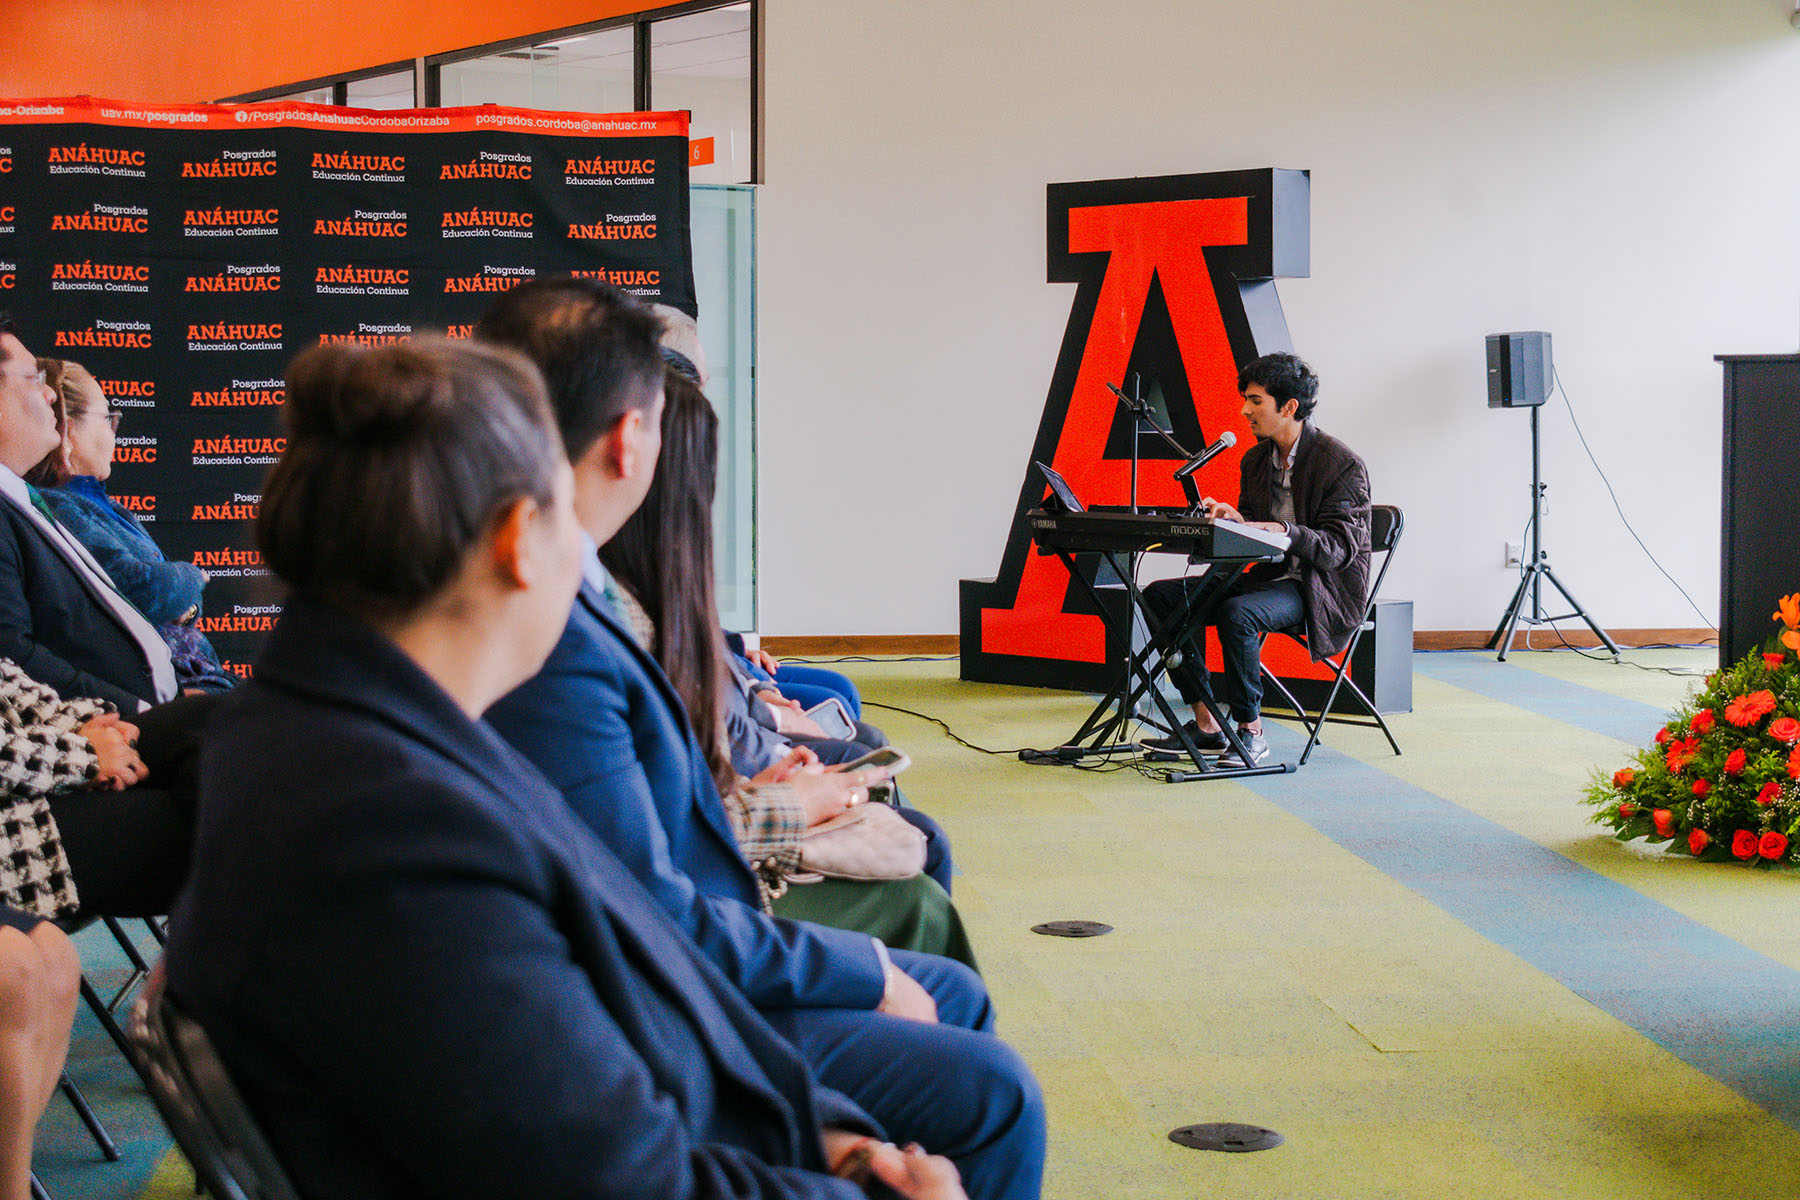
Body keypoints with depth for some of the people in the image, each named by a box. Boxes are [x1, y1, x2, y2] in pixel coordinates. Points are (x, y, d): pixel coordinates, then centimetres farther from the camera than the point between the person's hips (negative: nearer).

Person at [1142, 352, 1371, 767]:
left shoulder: (1342, 464, -13)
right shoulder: (1255, 460, 11)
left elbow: (1340, 550, -19)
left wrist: (1283, 531, -32)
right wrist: (1232, 519, -8)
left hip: (1324, 590, -8)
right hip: (1270, 576, 8)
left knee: (1238, 612, -36)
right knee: (1162, 595, -7)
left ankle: (1251, 731, -19)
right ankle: (1206, 722, -7)